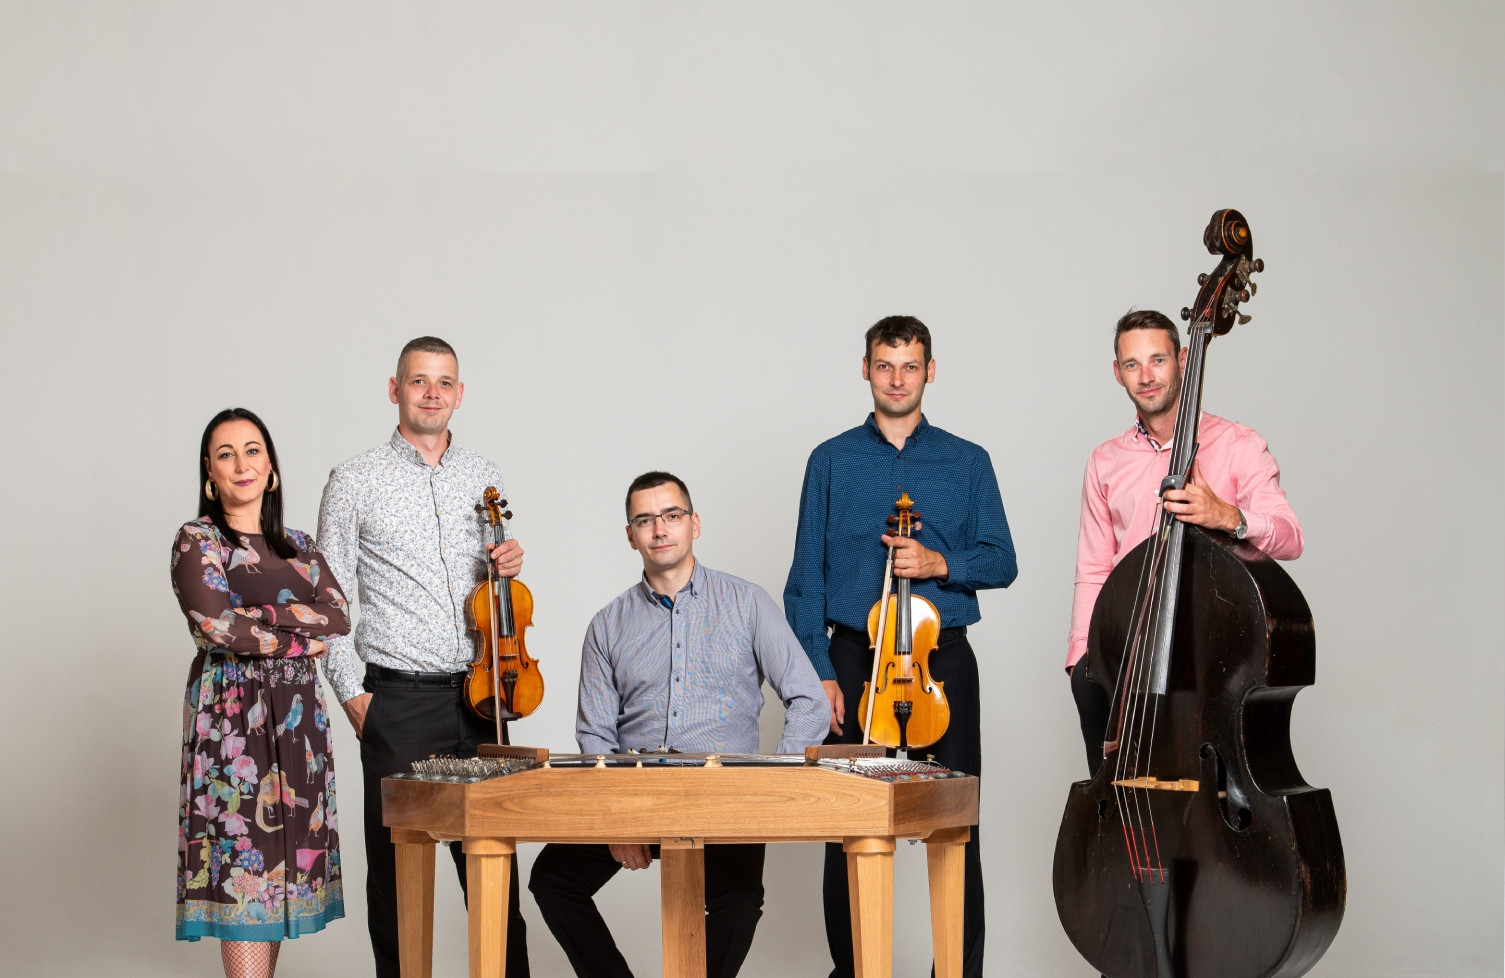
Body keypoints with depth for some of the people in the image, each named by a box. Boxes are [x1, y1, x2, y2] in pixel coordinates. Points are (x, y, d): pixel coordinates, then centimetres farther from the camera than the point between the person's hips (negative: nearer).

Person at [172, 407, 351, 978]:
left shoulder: (298, 547, 17)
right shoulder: (197, 541, 1)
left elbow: (340, 617, 2)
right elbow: (218, 625, -14)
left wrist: (258, 615, -9)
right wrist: (301, 635, -6)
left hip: (297, 714, 5)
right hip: (231, 710, -5)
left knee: (285, 855, 4)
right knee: (243, 855, -10)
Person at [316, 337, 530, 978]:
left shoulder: (485, 479, 13)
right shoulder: (355, 480, 1)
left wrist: (507, 566, 1)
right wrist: (351, 691, -6)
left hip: (477, 695, 3)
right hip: (398, 702, -3)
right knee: (396, 859, 1)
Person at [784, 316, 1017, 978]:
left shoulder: (967, 462, 10)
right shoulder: (831, 461, 8)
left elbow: (1001, 562, 7)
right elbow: (806, 577, 5)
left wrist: (940, 563, -13)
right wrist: (819, 671, -4)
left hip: (943, 658, 0)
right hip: (855, 657, 0)